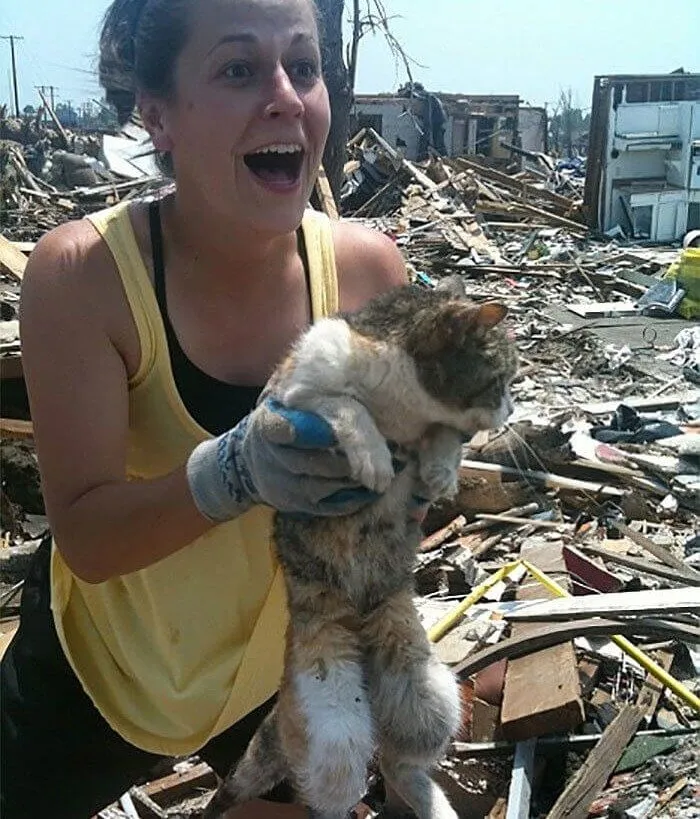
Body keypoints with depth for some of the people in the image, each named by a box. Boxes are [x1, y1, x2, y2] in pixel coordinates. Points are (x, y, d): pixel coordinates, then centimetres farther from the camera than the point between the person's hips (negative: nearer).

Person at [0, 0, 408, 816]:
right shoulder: (81, 274, -25)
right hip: (101, 661, -2)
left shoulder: (367, 269, -17)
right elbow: (85, 538, -25)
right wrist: (233, 473, -42)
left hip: (285, 662, 3)